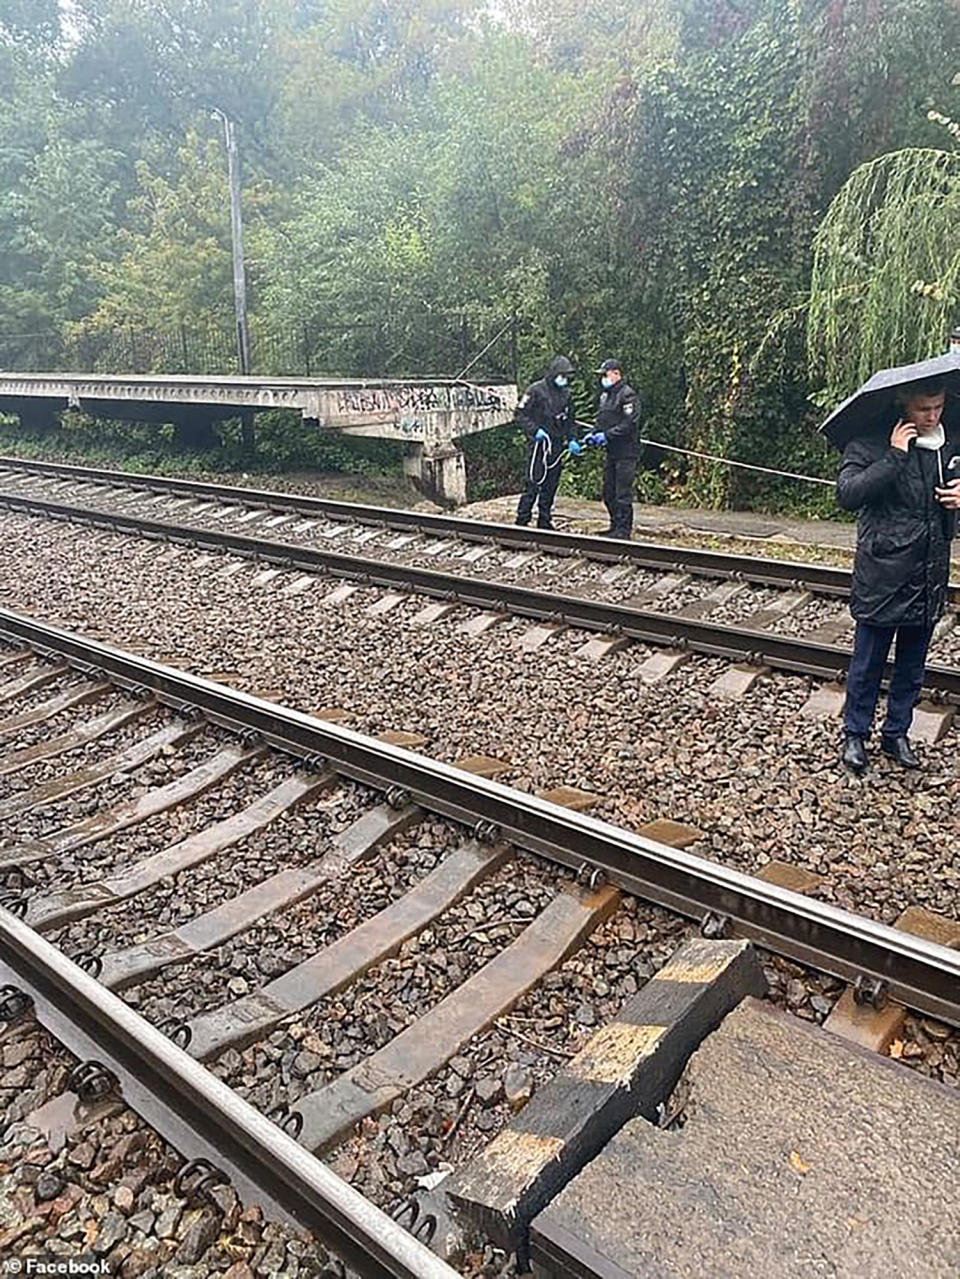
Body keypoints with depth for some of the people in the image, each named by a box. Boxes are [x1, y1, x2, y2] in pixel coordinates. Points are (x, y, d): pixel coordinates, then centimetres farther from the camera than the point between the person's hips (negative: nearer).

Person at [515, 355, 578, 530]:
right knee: (534, 483, -11)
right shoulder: (536, 390, -5)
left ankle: (545, 522, 17)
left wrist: (572, 439, 10)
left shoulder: (566, 394, 15)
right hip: (539, 444, -6)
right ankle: (522, 520, -5)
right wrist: (535, 430, -18)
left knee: (550, 486, 9)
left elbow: (570, 420, 23)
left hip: (557, 446, 7)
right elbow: (521, 413, -7)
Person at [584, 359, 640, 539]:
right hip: (612, 451, 9)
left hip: (626, 452, -9)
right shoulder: (605, 395, 17)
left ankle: (624, 530, 0)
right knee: (609, 492, 12)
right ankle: (615, 526, 23)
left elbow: (629, 424, -18)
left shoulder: (628, 395, -11)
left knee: (623, 493, -7)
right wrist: (594, 435, 6)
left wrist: (607, 435, -20)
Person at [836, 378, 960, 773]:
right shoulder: (870, 444, -9)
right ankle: (855, 735, 23)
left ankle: (896, 734, 33)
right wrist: (895, 457, -24)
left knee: (912, 668, 16)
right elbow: (847, 494, -23)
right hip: (882, 576, -5)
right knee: (867, 664, 7)